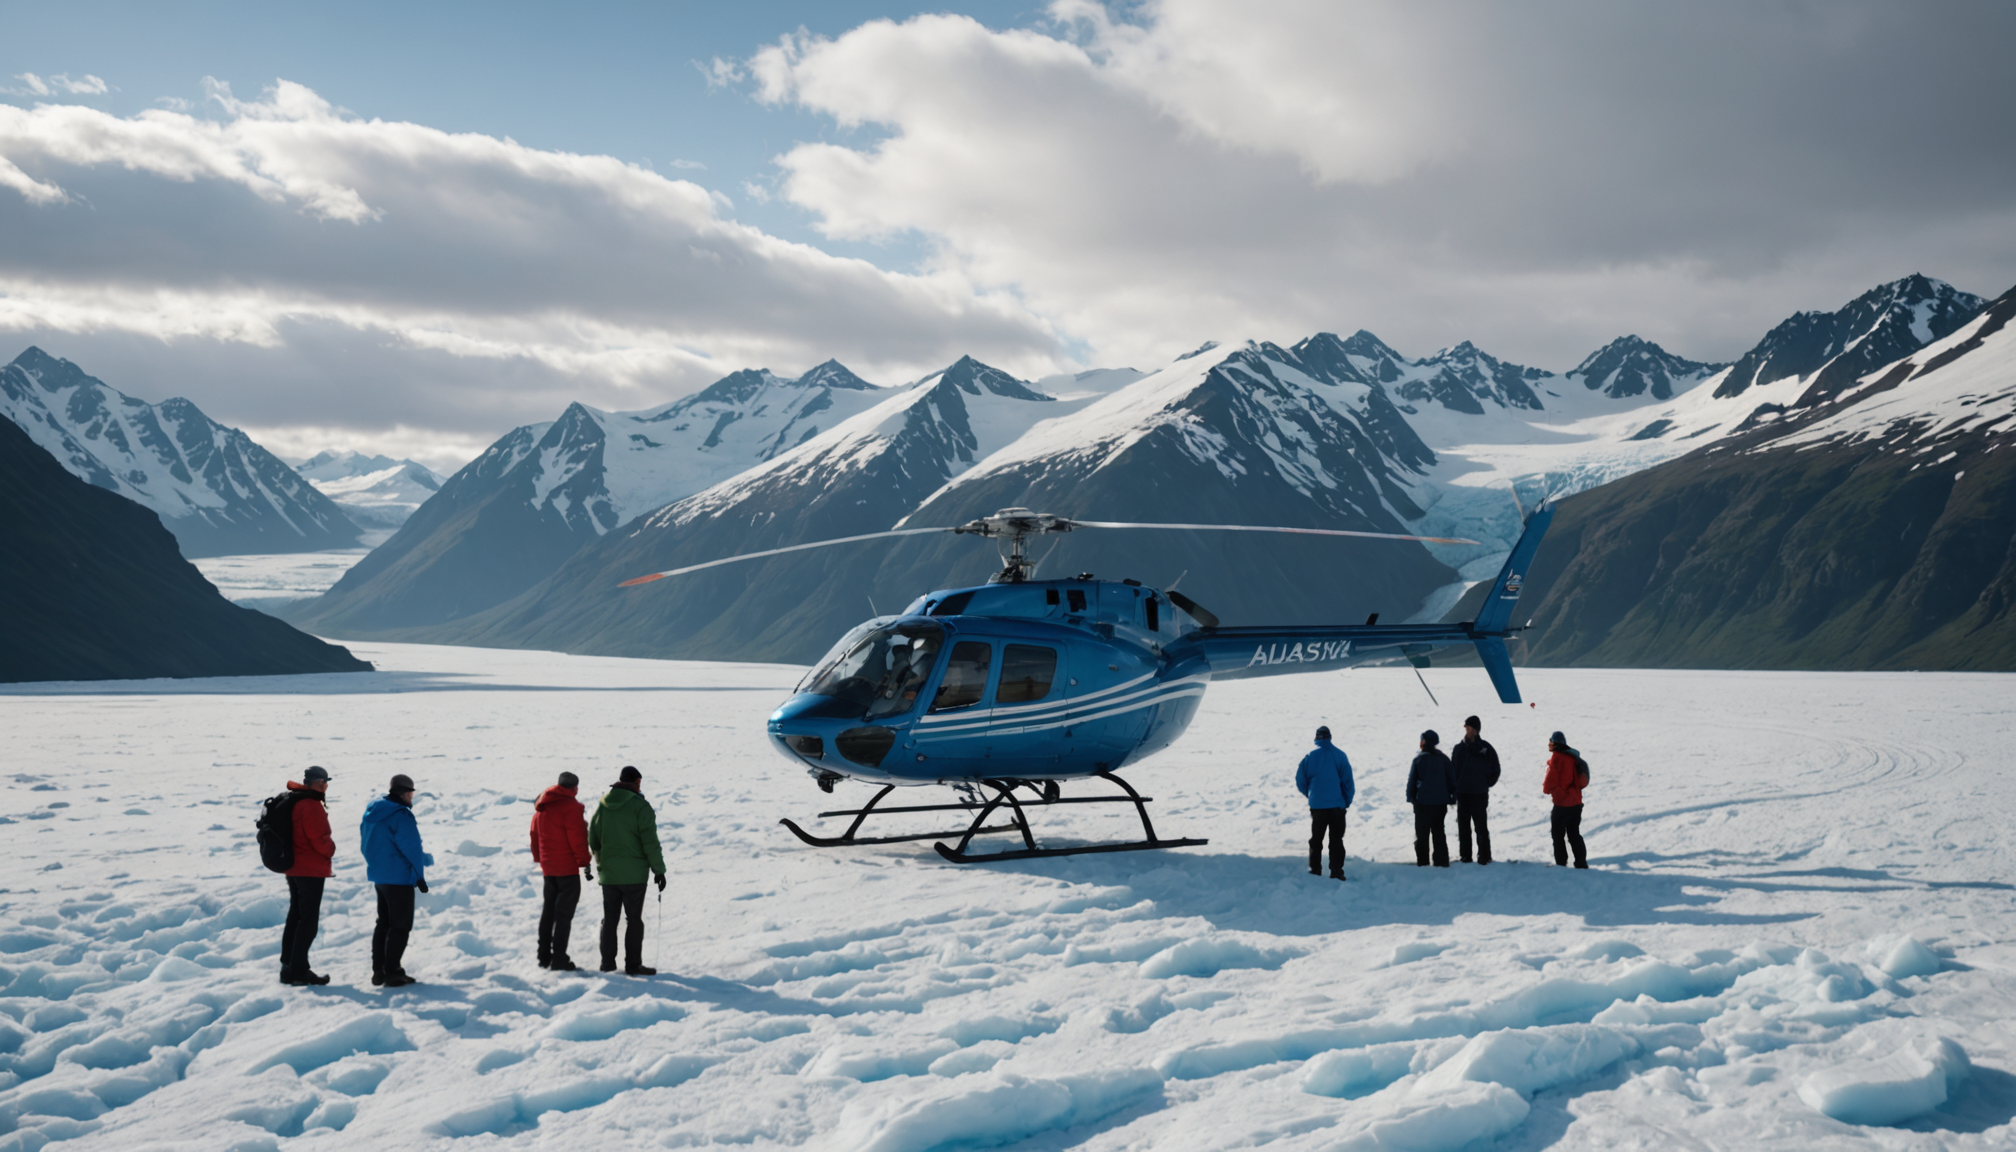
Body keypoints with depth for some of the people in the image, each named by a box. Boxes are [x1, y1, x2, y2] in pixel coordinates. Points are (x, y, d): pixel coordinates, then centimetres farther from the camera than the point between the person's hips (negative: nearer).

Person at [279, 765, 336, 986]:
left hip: (292, 867, 10)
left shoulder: (291, 801, 10)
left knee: (295, 916, 17)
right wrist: (331, 849, -3)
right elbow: (319, 838, -23)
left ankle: (288, 967, 21)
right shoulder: (311, 805, -20)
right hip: (311, 870, -10)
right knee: (309, 920, -4)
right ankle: (299, 970, -3)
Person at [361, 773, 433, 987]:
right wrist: (420, 876, -11)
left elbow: (368, 845, 16)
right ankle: (392, 973, -2)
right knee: (401, 926, -2)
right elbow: (411, 848, -20)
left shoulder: (373, 811, 8)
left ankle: (378, 971, 19)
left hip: (378, 875, 9)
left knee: (384, 923, 17)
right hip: (399, 878, -9)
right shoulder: (401, 815, -20)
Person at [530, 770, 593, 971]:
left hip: (548, 868, 8)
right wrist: (585, 862, -11)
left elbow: (535, 836, 18)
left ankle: (544, 956, 20)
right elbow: (577, 838, -17)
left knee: (548, 912, 16)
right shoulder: (570, 806, -14)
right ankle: (559, 960, -6)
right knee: (564, 914, -5)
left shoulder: (540, 808, 12)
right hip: (568, 868, -8)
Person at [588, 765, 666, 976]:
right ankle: (633, 964, 1)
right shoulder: (640, 806, -12)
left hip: (608, 873, 5)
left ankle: (607, 962, 16)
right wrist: (659, 870, -7)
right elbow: (650, 842, -13)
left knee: (609, 919, 13)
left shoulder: (602, 805, 5)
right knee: (634, 919, 2)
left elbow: (593, 840, 11)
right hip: (633, 874, -5)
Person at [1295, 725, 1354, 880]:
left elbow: (1300, 780, 1)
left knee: (1316, 839, 13)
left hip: (1317, 805, 1)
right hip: (1337, 804, -1)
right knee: (1336, 840, 4)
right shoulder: (1340, 755, -5)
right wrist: (1347, 801, 5)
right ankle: (1336, 872, -1)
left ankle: (1314, 870, 14)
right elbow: (1348, 780, -5)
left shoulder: (1310, 755, -3)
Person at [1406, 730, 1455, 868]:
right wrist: (1452, 795, 14)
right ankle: (1441, 861, 10)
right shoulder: (1443, 759, 1)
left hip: (1422, 802, -3)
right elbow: (1452, 779, 5)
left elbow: (1412, 780, -6)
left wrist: (1411, 797, 4)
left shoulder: (1418, 759, -9)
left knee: (1422, 832, 5)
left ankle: (1422, 862, 2)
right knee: (1439, 832, 13)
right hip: (1441, 802, 4)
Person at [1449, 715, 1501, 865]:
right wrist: (1455, 787, 0)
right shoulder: (1459, 748, 5)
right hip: (1462, 794, 3)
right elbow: (1451, 769, 10)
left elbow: (1495, 770, 6)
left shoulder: (1486, 749, -2)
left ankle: (1484, 856, 4)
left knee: (1481, 827, -2)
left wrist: (1486, 784, 0)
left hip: (1479, 795, -3)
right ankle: (1464, 855, 14)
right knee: (1463, 826, 7)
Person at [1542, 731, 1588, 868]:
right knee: (1574, 834, 14)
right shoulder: (1573, 756, 11)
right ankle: (1581, 862, 13)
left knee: (1557, 833, 1)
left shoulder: (1557, 757, -14)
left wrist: (1546, 788, 4)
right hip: (1576, 802, 8)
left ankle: (1561, 863, 1)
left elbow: (1552, 778, -15)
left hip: (1562, 802, -8)